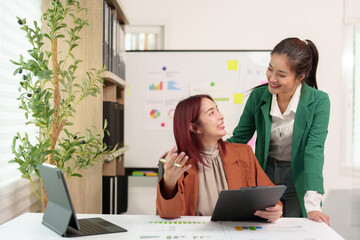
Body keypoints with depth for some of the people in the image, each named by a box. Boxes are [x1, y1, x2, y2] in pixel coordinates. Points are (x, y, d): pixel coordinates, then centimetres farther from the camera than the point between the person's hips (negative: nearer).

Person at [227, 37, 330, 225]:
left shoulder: (318, 102, -14)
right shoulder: (258, 96, -7)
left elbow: (314, 150, -22)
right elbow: (238, 139, 1)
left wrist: (312, 204, -32)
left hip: (298, 182, -2)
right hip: (264, 180, 2)